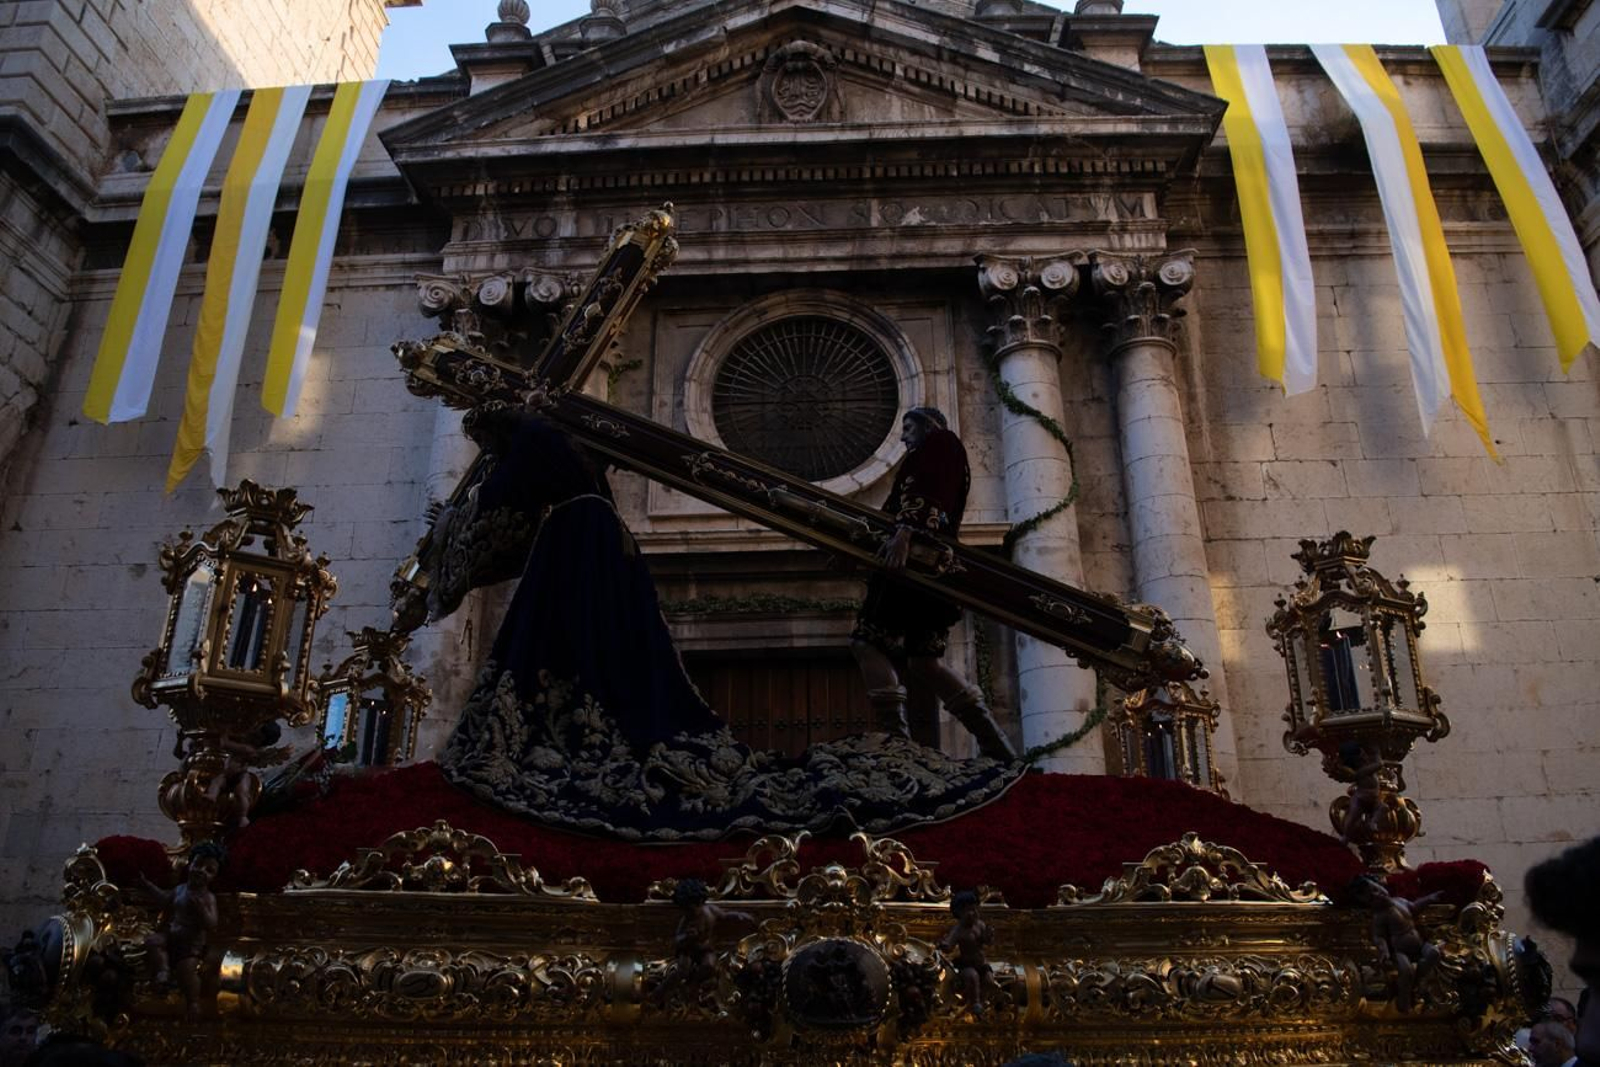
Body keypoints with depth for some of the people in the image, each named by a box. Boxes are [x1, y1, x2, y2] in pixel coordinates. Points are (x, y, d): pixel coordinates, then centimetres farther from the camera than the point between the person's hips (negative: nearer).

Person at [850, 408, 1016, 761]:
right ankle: (994, 743, -1)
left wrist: (905, 531, -28)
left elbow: (930, 493, -14)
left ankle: (895, 736, -24)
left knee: (868, 644, -13)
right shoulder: (933, 455, 31)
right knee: (923, 661, 5)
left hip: (914, 557, -9)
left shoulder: (941, 441, 6)